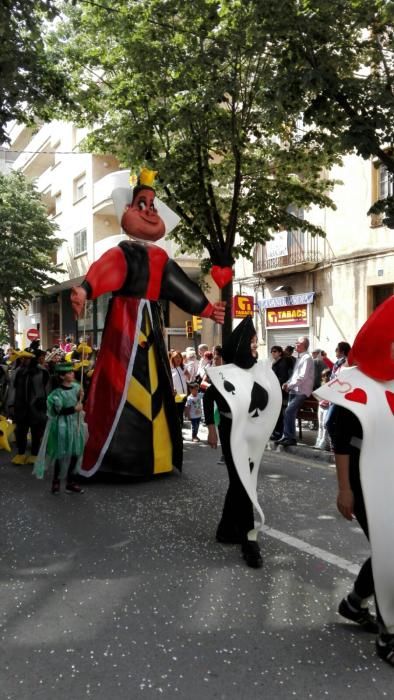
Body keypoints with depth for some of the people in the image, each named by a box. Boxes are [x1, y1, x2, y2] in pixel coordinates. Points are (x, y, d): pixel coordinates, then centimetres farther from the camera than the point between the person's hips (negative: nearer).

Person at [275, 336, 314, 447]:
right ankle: (287, 437, 10)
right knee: (290, 413, 6)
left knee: (289, 411, -18)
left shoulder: (307, 358, -10)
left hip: (301, 392, -9)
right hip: (294, 391, 9)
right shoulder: (299, 358, 18)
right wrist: (287, 383, 4)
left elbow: (302, 377, -18)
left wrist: (290, 385, -14)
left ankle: (290, 438, -12)